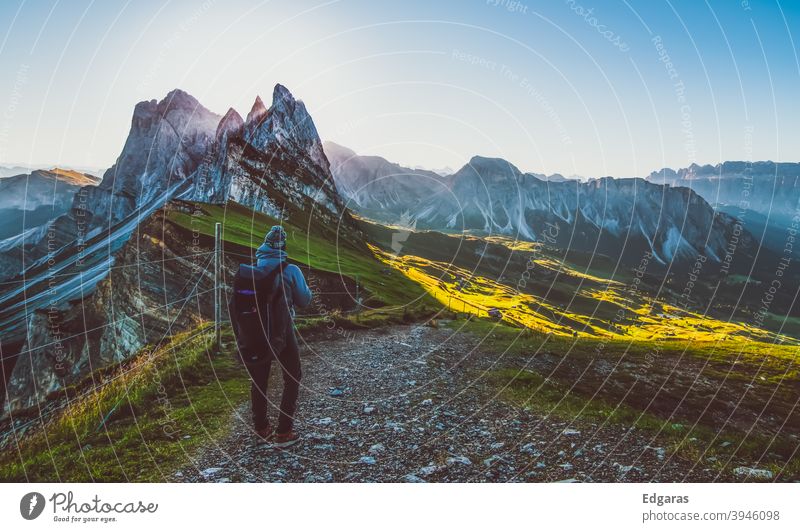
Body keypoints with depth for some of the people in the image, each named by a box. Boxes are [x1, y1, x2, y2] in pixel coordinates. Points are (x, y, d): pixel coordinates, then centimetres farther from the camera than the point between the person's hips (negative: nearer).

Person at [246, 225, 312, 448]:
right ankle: (283, 433, 6)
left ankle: (261, 428, 26)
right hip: (282, 331, -3)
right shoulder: (290, 270, -11)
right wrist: (307, 289, 17)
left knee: (259, 379, 17)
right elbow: (303, 300, -3)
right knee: (293, 378, 10)